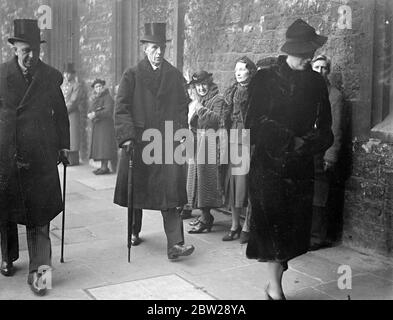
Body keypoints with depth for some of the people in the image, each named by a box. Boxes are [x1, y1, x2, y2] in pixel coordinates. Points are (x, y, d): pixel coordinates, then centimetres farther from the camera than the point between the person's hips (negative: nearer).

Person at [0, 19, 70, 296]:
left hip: (40, 155, 0)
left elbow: (60, 114, 11)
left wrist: (62, 146, 9)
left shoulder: (51, 77, 3)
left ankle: (38, 271, 0)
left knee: (39, 213, -3)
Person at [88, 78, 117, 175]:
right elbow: (89, 111, 12)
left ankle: (105, 167, -14)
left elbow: (108, 111, -19)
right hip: (97, 126, 8)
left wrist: (95, 114, -18)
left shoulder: (107, 97, -7)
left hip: (106, 124, -8)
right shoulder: (94, 99, 17)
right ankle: (102, 167, 7)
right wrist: (90, 115, -11)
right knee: (99, 145, 5)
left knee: (104, 145, -12)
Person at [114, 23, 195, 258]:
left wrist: (180, 133, -1)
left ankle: (175, 244, -10)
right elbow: (122, 109, -2)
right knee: (136, 189, 12)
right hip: (138, 142, 0)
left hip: (168, 143, 1)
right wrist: (127, 135, -14)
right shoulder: (132, 76, 2)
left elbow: (183, 107, 12)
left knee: (171, 192, -8)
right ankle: (135, 231, 35)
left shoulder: (175, 76, 9)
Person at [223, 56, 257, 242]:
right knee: (232, 182, 5)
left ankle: (246, 227, 4)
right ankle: (235, 225, 14)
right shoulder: (232, 91, 16)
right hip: (233, 139, 6)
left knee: (246, 181, -5)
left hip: (249, 140, -6)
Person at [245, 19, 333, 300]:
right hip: (269, 164, -4)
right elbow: (257, 125, -7)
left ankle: (275, 281, 19)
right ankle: (275, 288, 7)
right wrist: (291, 142, -13)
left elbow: (325, 129, 8)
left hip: (301, 167, 4)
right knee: (273, 227, -3)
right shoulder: (266, 79, -3)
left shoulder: (317, 83, 7)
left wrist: (306, 144, -12)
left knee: (294, 229, 6)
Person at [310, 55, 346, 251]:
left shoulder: (335, 95, 0)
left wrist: (330, 157, -10)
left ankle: (318, 238, 7)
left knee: (319, 201, -2)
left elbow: (336, 130, -4)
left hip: (322, 156, -4)